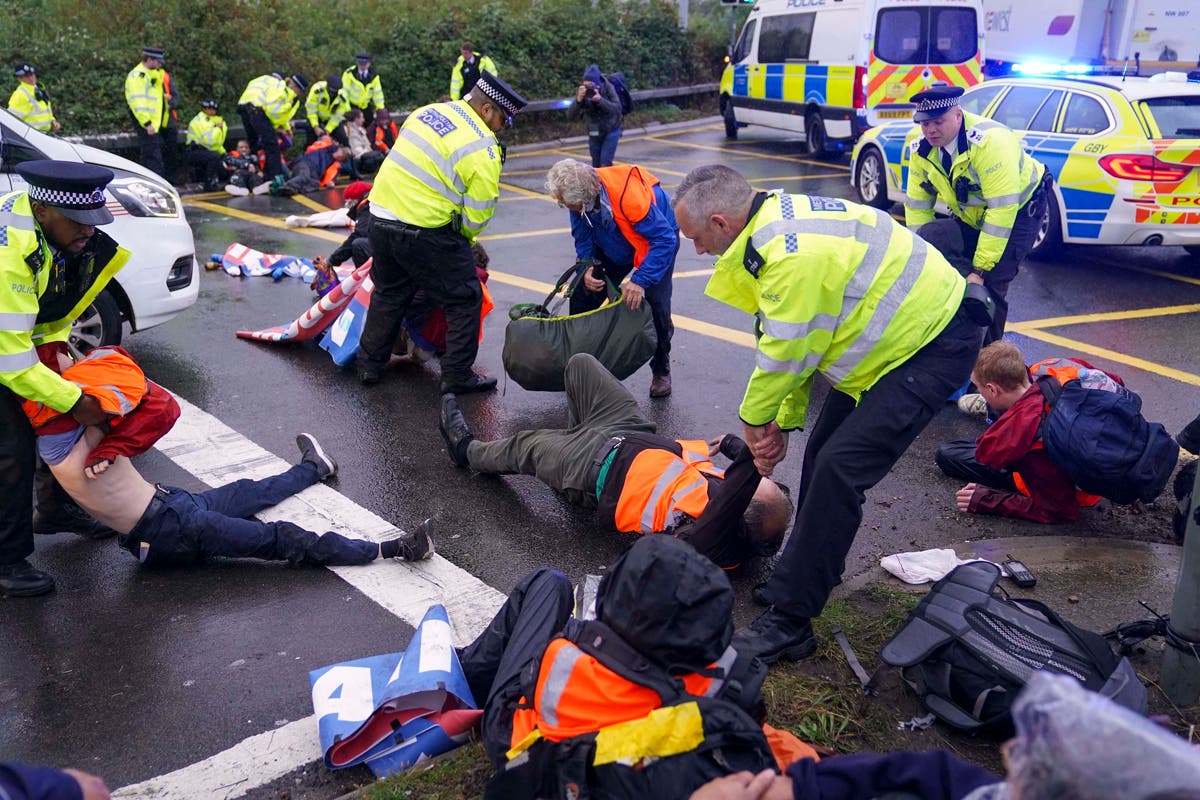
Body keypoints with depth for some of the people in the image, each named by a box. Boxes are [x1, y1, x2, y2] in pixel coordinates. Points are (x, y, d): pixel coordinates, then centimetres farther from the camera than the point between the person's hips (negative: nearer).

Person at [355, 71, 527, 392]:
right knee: (464, 300, 9)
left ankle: (370, 364, 37)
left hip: (380, 218, 8)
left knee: (389, 293, 26)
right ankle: (457, 375, 15)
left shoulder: (427, 111, 9)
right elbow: (478, 214, -10)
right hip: (425, 234, -8)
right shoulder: (482, 149, -13)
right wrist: (463, 239, 11)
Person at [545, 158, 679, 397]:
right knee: (582, 296, -2)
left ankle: (661, 371, 3)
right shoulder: (578, 198, -23)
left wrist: (640, 281, -46)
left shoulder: (629, 195, -43)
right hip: (613, 246, 6)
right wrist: (587, 267, -26)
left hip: (657, 239, -6)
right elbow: (583, 238, -7)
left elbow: (665, 240, -39)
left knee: (655, 304, -20)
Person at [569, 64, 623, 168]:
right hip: (593, 132, 3)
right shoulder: (581, 91, -16)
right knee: (596, 165, 10)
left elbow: (617, 108, -29)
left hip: (611, 130, -3)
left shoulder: (608, 87, -20)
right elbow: (571, 115, -21)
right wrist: (578, 99, -39)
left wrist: (600, 99, -43)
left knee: (605, 163, -16)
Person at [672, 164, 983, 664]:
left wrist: (753, 418, -3)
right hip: (896, 334, 11)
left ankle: (788, 622, -9)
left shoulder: (792, 255, -29)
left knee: (838, 469, -15)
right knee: (822, 450, 13)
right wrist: (783, 421, 8)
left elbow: (785, 353, -21)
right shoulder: (776, 225, 5)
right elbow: (798, 342, 9)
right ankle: (807, 572, 29)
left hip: (933, 345, -10)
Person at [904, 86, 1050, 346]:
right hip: (971, 217, 6)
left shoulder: (990, 141, -34)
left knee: (991, 283, -18)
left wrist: (980, 269, -37)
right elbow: (917, 207, -7)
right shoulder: (920, 150, -14)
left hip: (1017, 211, -6)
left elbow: (1002, 210, -37)